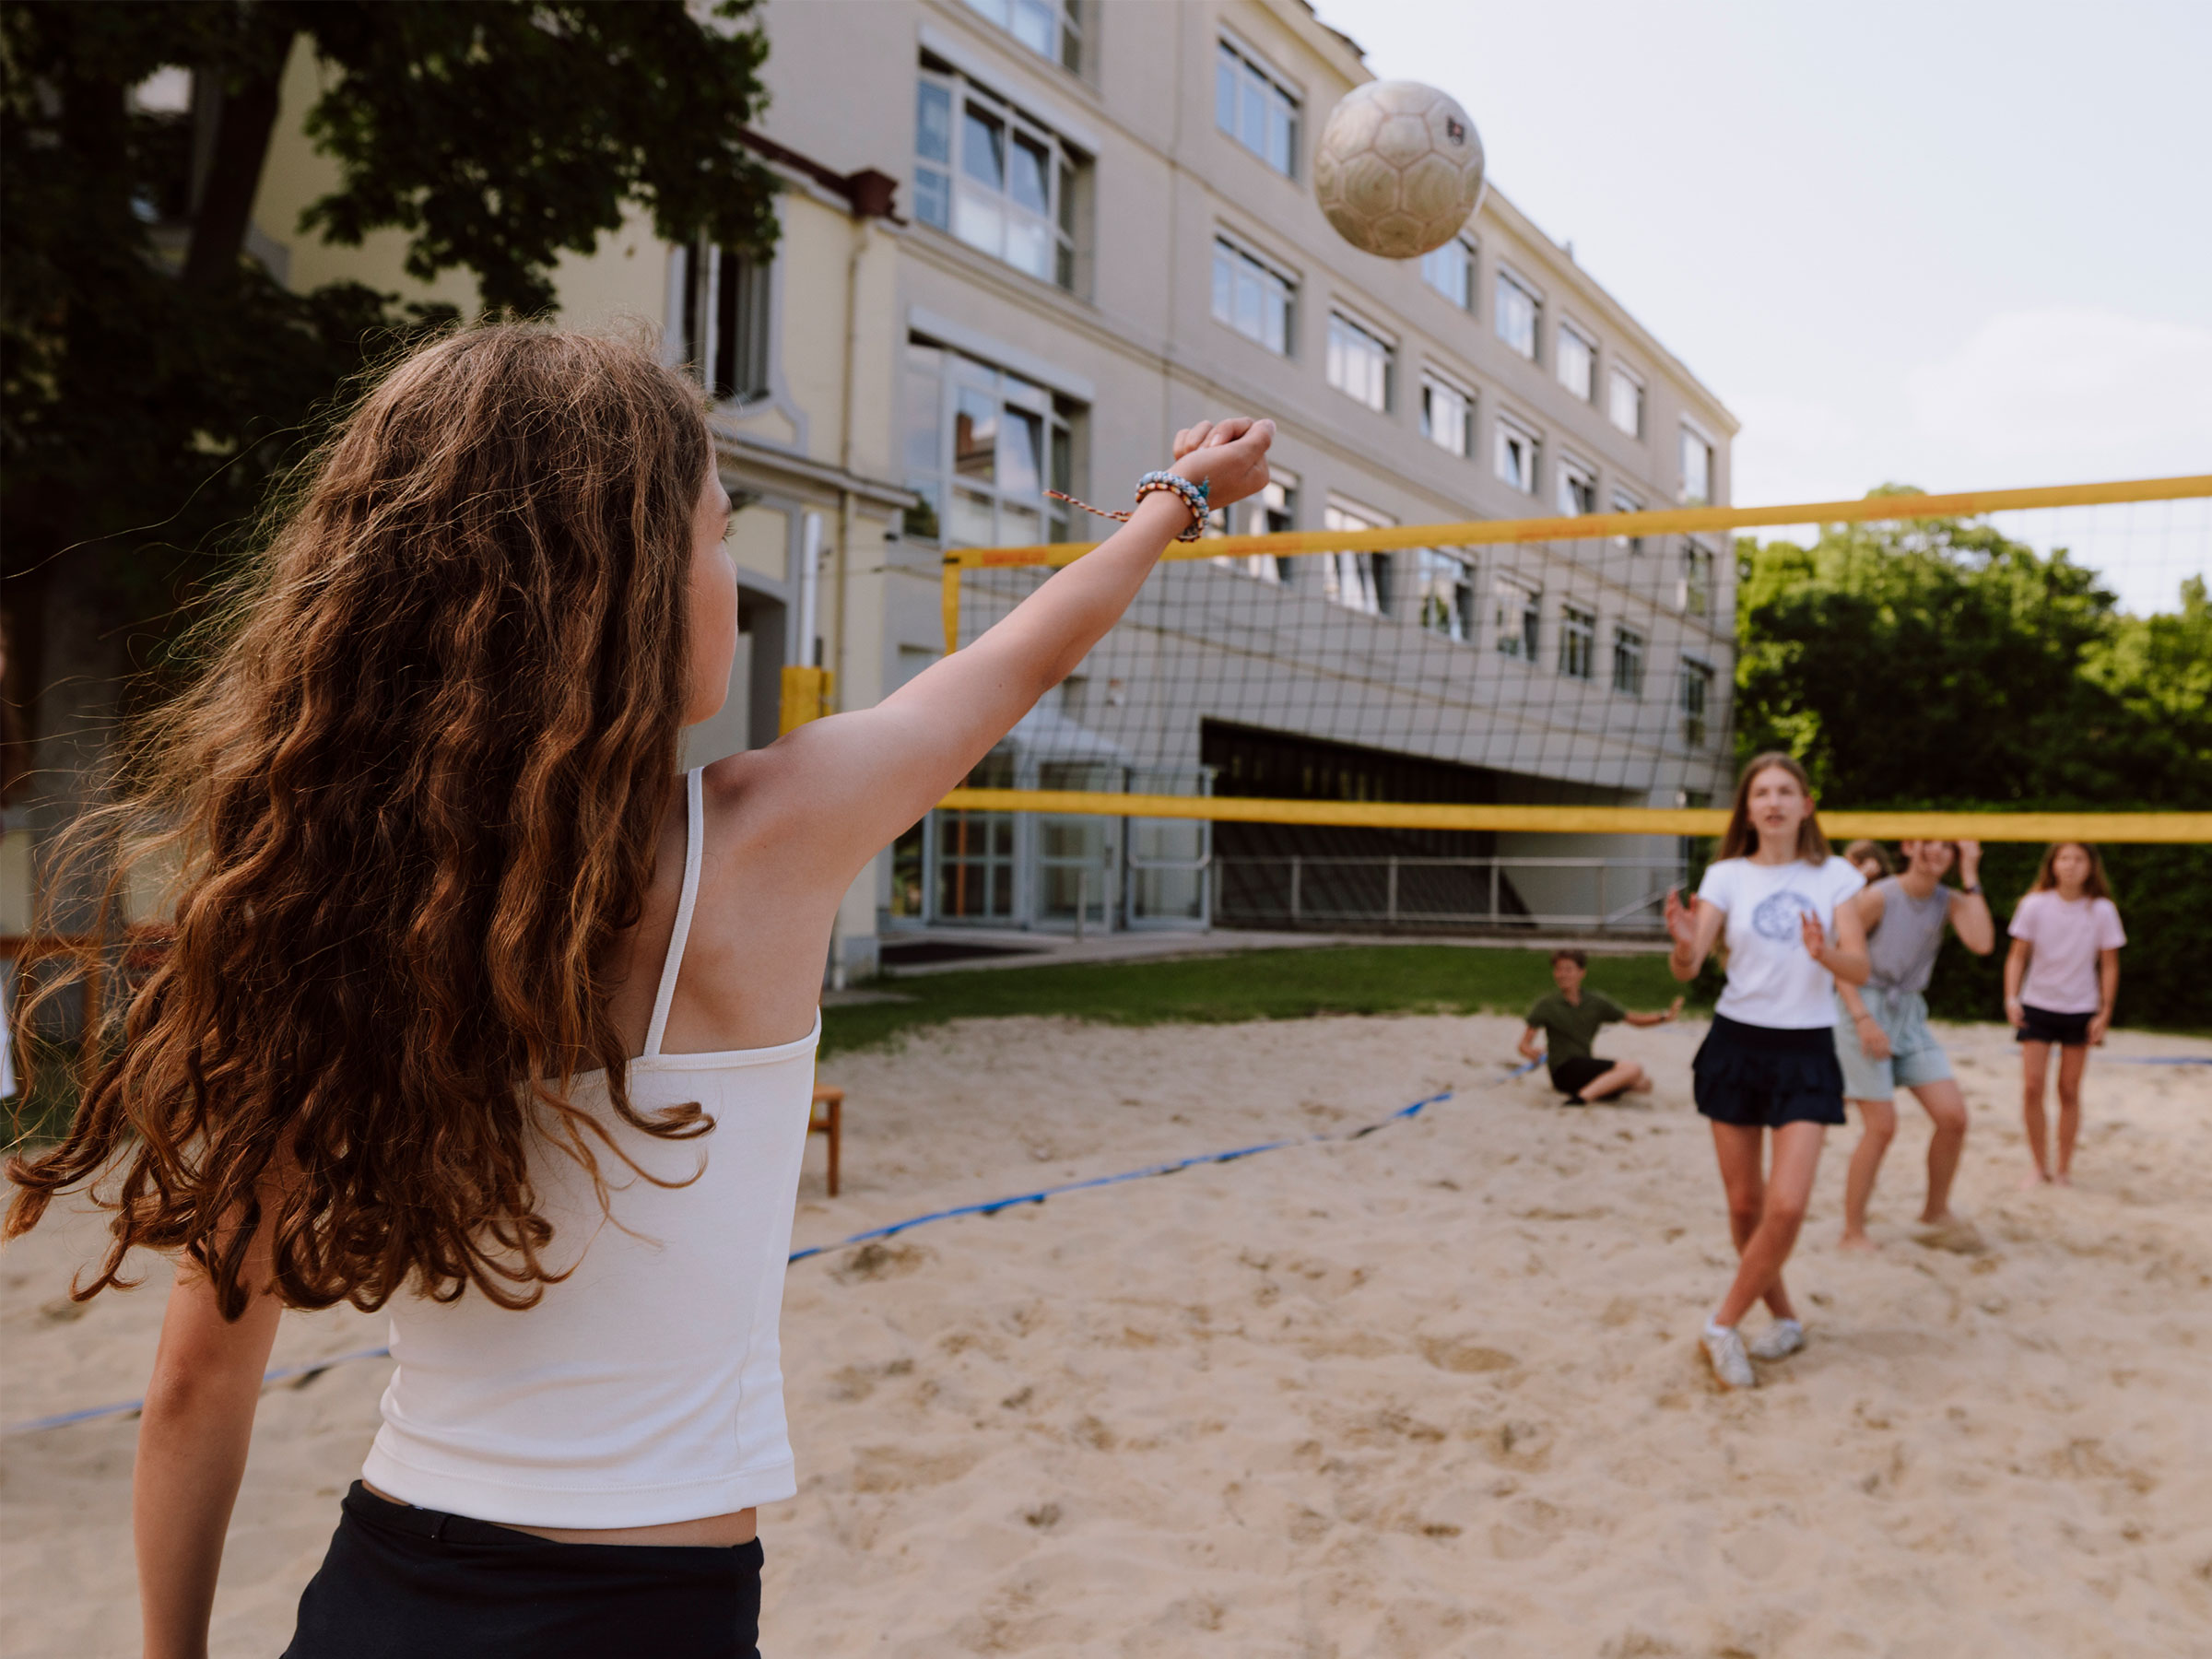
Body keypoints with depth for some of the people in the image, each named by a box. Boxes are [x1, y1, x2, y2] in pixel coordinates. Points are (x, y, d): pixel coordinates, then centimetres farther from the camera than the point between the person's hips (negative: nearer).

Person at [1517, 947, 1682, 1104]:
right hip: (1564, 1070, -7)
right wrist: (1530, 1051, -33)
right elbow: (1524, 1043, -9)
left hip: (1586, 1067, 7)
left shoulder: (1596, 1002, 10)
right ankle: (1580, 1098, -29)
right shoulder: (1546, 1005, -3)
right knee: (1632, 1069, -21)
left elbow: (1633, 1019, 14)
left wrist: (1664, 1017, -2)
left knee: (1644, 1082, -7)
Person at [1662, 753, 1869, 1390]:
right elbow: (1687, 969, -8)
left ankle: (1724, 1325, 7)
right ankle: (1785, 1318, 29)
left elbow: (1860, 969, -7)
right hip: (1736, 1044, 1)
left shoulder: (1835, 876, 1)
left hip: (1806, 1050, -1)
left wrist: (1825, 953, -29)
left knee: (1787, 1205, -12)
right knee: (1744, 1205, 7)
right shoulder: (1727, 876, 1)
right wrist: (1684, 945, -32)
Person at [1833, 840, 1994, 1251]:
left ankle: (1935, 1216, 21)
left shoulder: (1949, 901, 1)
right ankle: (1853, 1232, 5)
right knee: (1882, 1125, -8)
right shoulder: (1879, 897, -15)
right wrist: (1863, 1019, -20)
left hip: (1910, 1016, 6)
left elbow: (1982, 943, -17)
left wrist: (1970, 877, -14)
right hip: (1865, 1007, -6)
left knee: (1953, 1116, 0)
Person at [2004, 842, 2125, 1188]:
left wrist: (2104, 1013, -2)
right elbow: (2018, 955, -1)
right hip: (2037, 1006, 0)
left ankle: (2063, 1168, 16)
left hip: (2080, 1010, 0)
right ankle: (2041, 1168, 6)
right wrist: (2011, 998, -12)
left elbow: (2109, 965, 1)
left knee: (2069, 1091, 5)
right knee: (2032, 1087, -7)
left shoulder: (2102, 910, -6)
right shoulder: (2034, 906, -7)